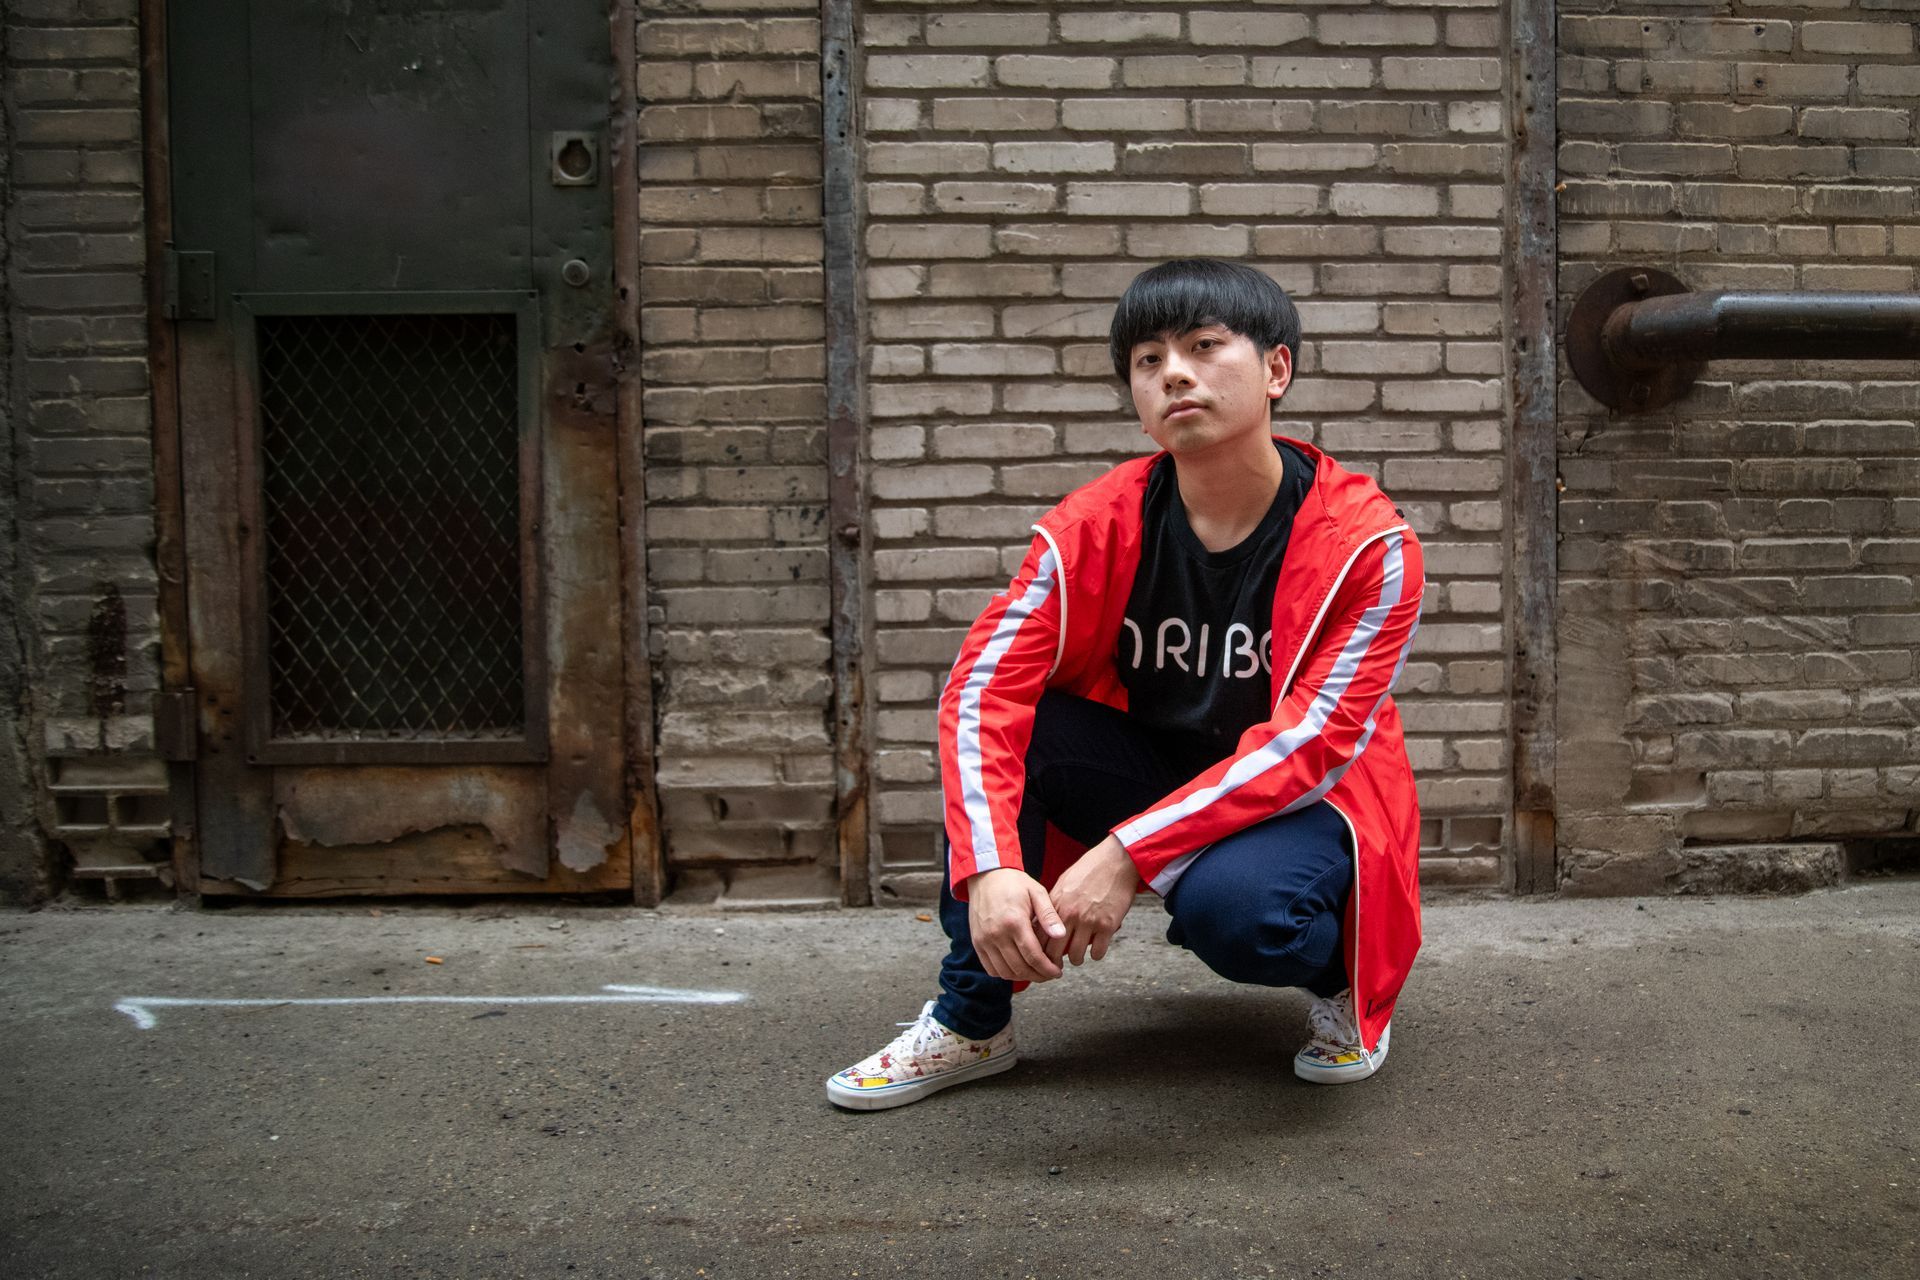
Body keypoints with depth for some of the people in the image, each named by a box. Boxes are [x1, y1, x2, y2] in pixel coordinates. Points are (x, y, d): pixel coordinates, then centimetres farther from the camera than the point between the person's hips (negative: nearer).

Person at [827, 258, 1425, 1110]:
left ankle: (1343, 975, 1)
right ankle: (971, 1019, -7)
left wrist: (1127, 856, -35)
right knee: (1000, 728, -23)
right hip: (1153, 778, 4)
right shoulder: (1097, 526, -12)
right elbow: (982, 689, -21)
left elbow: (1308, 744, -26)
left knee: (1235, 908, -37)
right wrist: (990, 868, -38)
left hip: (1307, 802, -3)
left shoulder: (1364, 543, -20)